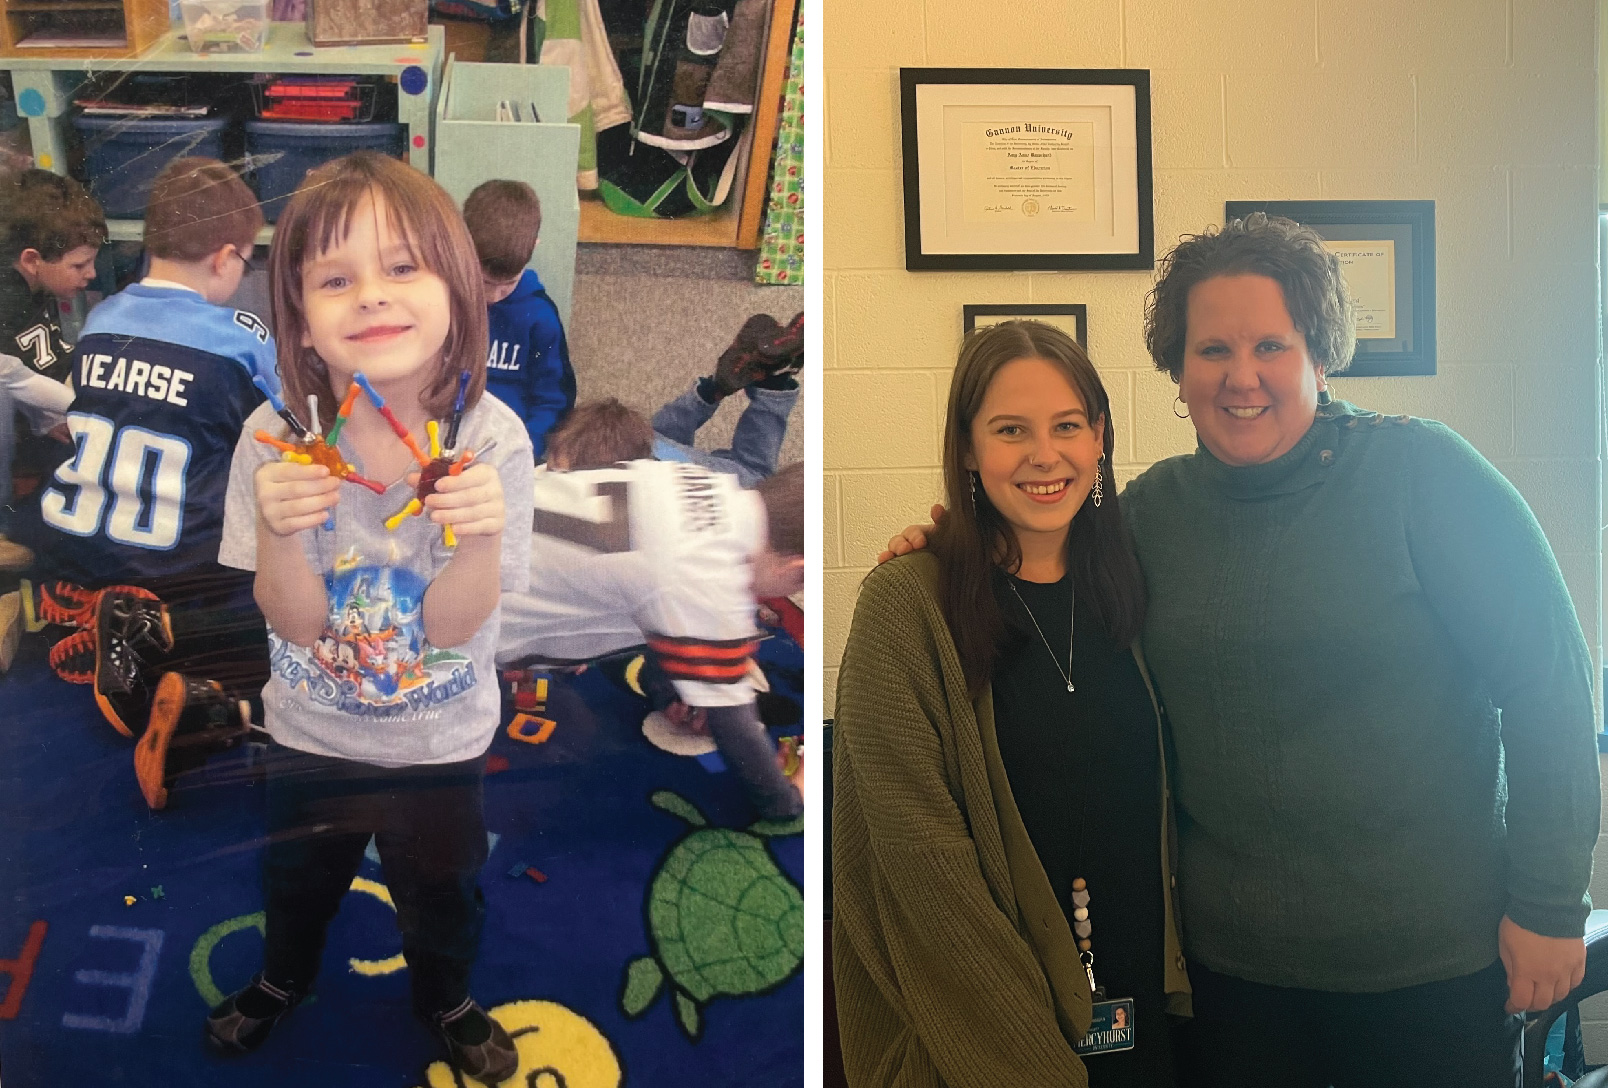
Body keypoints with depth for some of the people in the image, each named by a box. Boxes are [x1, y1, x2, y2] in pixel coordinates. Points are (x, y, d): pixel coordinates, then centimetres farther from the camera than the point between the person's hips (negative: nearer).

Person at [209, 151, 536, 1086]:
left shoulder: (491, 437, -24)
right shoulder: (276, 437, -21)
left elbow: (452, 626, -22)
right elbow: (298, 623, -18)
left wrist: (479, 534, -41)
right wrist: (279, 531, -37)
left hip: (442, 740, -1)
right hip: (308, 732, 1)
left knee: (443, 892, 23)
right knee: (297, 879, 28)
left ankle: (445, 998, 55)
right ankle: (286, 978, 60)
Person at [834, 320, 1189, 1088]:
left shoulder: (1121, 588, 3)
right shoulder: (906, 605, -15)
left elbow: (1153, 807, 9)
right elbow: (923, 858, -17)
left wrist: (1170, 982, 0)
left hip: (1138, 1000, 5)